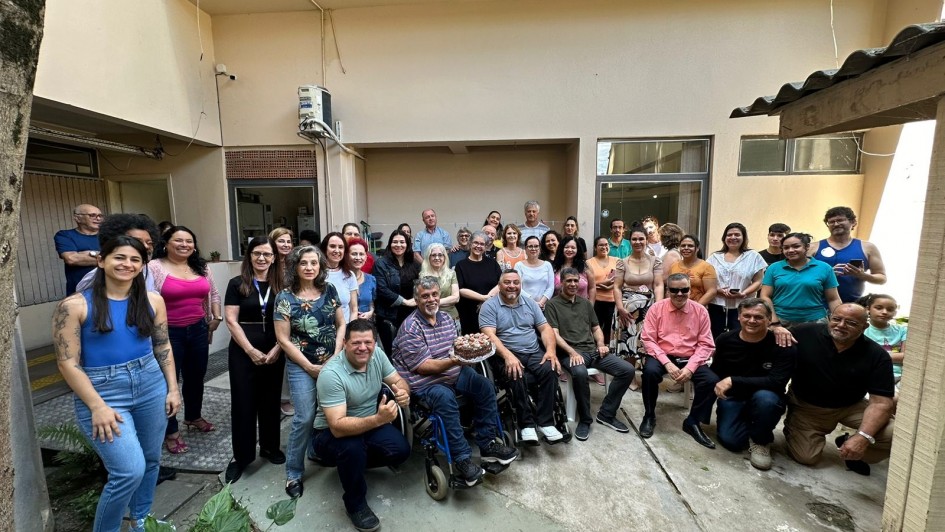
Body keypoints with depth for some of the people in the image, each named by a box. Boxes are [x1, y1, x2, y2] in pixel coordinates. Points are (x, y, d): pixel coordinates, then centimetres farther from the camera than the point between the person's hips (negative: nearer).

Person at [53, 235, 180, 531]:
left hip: (151, 385, 4)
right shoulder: (74, 305, -10)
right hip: (103, 391, -4)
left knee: (151, 460, 15)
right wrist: (98, 406, -15)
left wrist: (172, 388, 4)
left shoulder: (152, 301, 1)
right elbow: (68, 362, -10)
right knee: (130, 470, -9)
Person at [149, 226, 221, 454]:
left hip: (198, 331, 5)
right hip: (168, 333, -5)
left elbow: (213, 293, 14)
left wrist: (216, 317, 6)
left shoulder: (201, 267, 7)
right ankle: (171, 431, 19)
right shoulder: (154, 267, -10)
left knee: (196, 377, 18)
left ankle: (193, 417, 38)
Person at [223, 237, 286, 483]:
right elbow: (231, 320, -7)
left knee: (270, 400, 12)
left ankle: (270, 446, 29)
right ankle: (241, 455, 21)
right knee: (243, 403, 5)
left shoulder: (280, 286, 3)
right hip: (244, 352, -2)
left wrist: (277, 349, -9)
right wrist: (251, 350, -12)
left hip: (274, 352, 2)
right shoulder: (237, 284, -3)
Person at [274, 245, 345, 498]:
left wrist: (337, 356, -6)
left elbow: (341, 324, 5)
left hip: (331, 362, 3)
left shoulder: (329, 291, 1)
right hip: (301, 367, -3)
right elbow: (283, 339, -8)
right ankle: (293, 473, 17)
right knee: (304, 419, -4)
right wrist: (310, 367, -10)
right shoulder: (285, 297, -8)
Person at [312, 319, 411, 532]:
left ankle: (356, 461, 16)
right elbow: (338, 427, -35)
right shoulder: (331, 374, -31)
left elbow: (398, 380, -3)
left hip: (368, 424, 6)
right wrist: (378, 420, -49)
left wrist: (403, 393, -28)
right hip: (331, 433, -5)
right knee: (353, 448, -36)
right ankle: (355, 504, -7)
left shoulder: (377, 355, -13)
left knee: (401, 450, -14)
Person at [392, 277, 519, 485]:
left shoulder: (446, 318, 8)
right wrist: (453, 362, -30)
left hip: (454, 373, 7)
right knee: (445, 398, -34)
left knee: (485, 387, -8)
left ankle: (487, 444, 3)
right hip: (424, 381, -7)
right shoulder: (410, 328, -15)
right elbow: (423, 367, -18)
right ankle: (462, 459, -22)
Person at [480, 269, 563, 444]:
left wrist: (550, 350, -8)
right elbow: (489, 335, -13)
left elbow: (545, 328, 11)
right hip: (506, 355, -4)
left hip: (534, 353, 4)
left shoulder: (530, 303, 15)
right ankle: (527, 424, -18)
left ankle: (545, 422, -15)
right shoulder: (489, 306, -1)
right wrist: (508, 355, -27)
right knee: (517, 375, -33)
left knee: (549, 370, -24)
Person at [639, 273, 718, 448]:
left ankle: (693, 422, 1)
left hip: (690, 359, 2)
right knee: (650, 371, -32)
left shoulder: (700, 311, -1)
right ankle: (649, 416, -6)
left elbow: (706, 344, -2)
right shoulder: (656, 308, -5)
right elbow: (648, 339, -8)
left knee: (712, 381, -24)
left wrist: (690, 367, -16)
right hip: (662, 356, -2)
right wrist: (667, 363, -20)